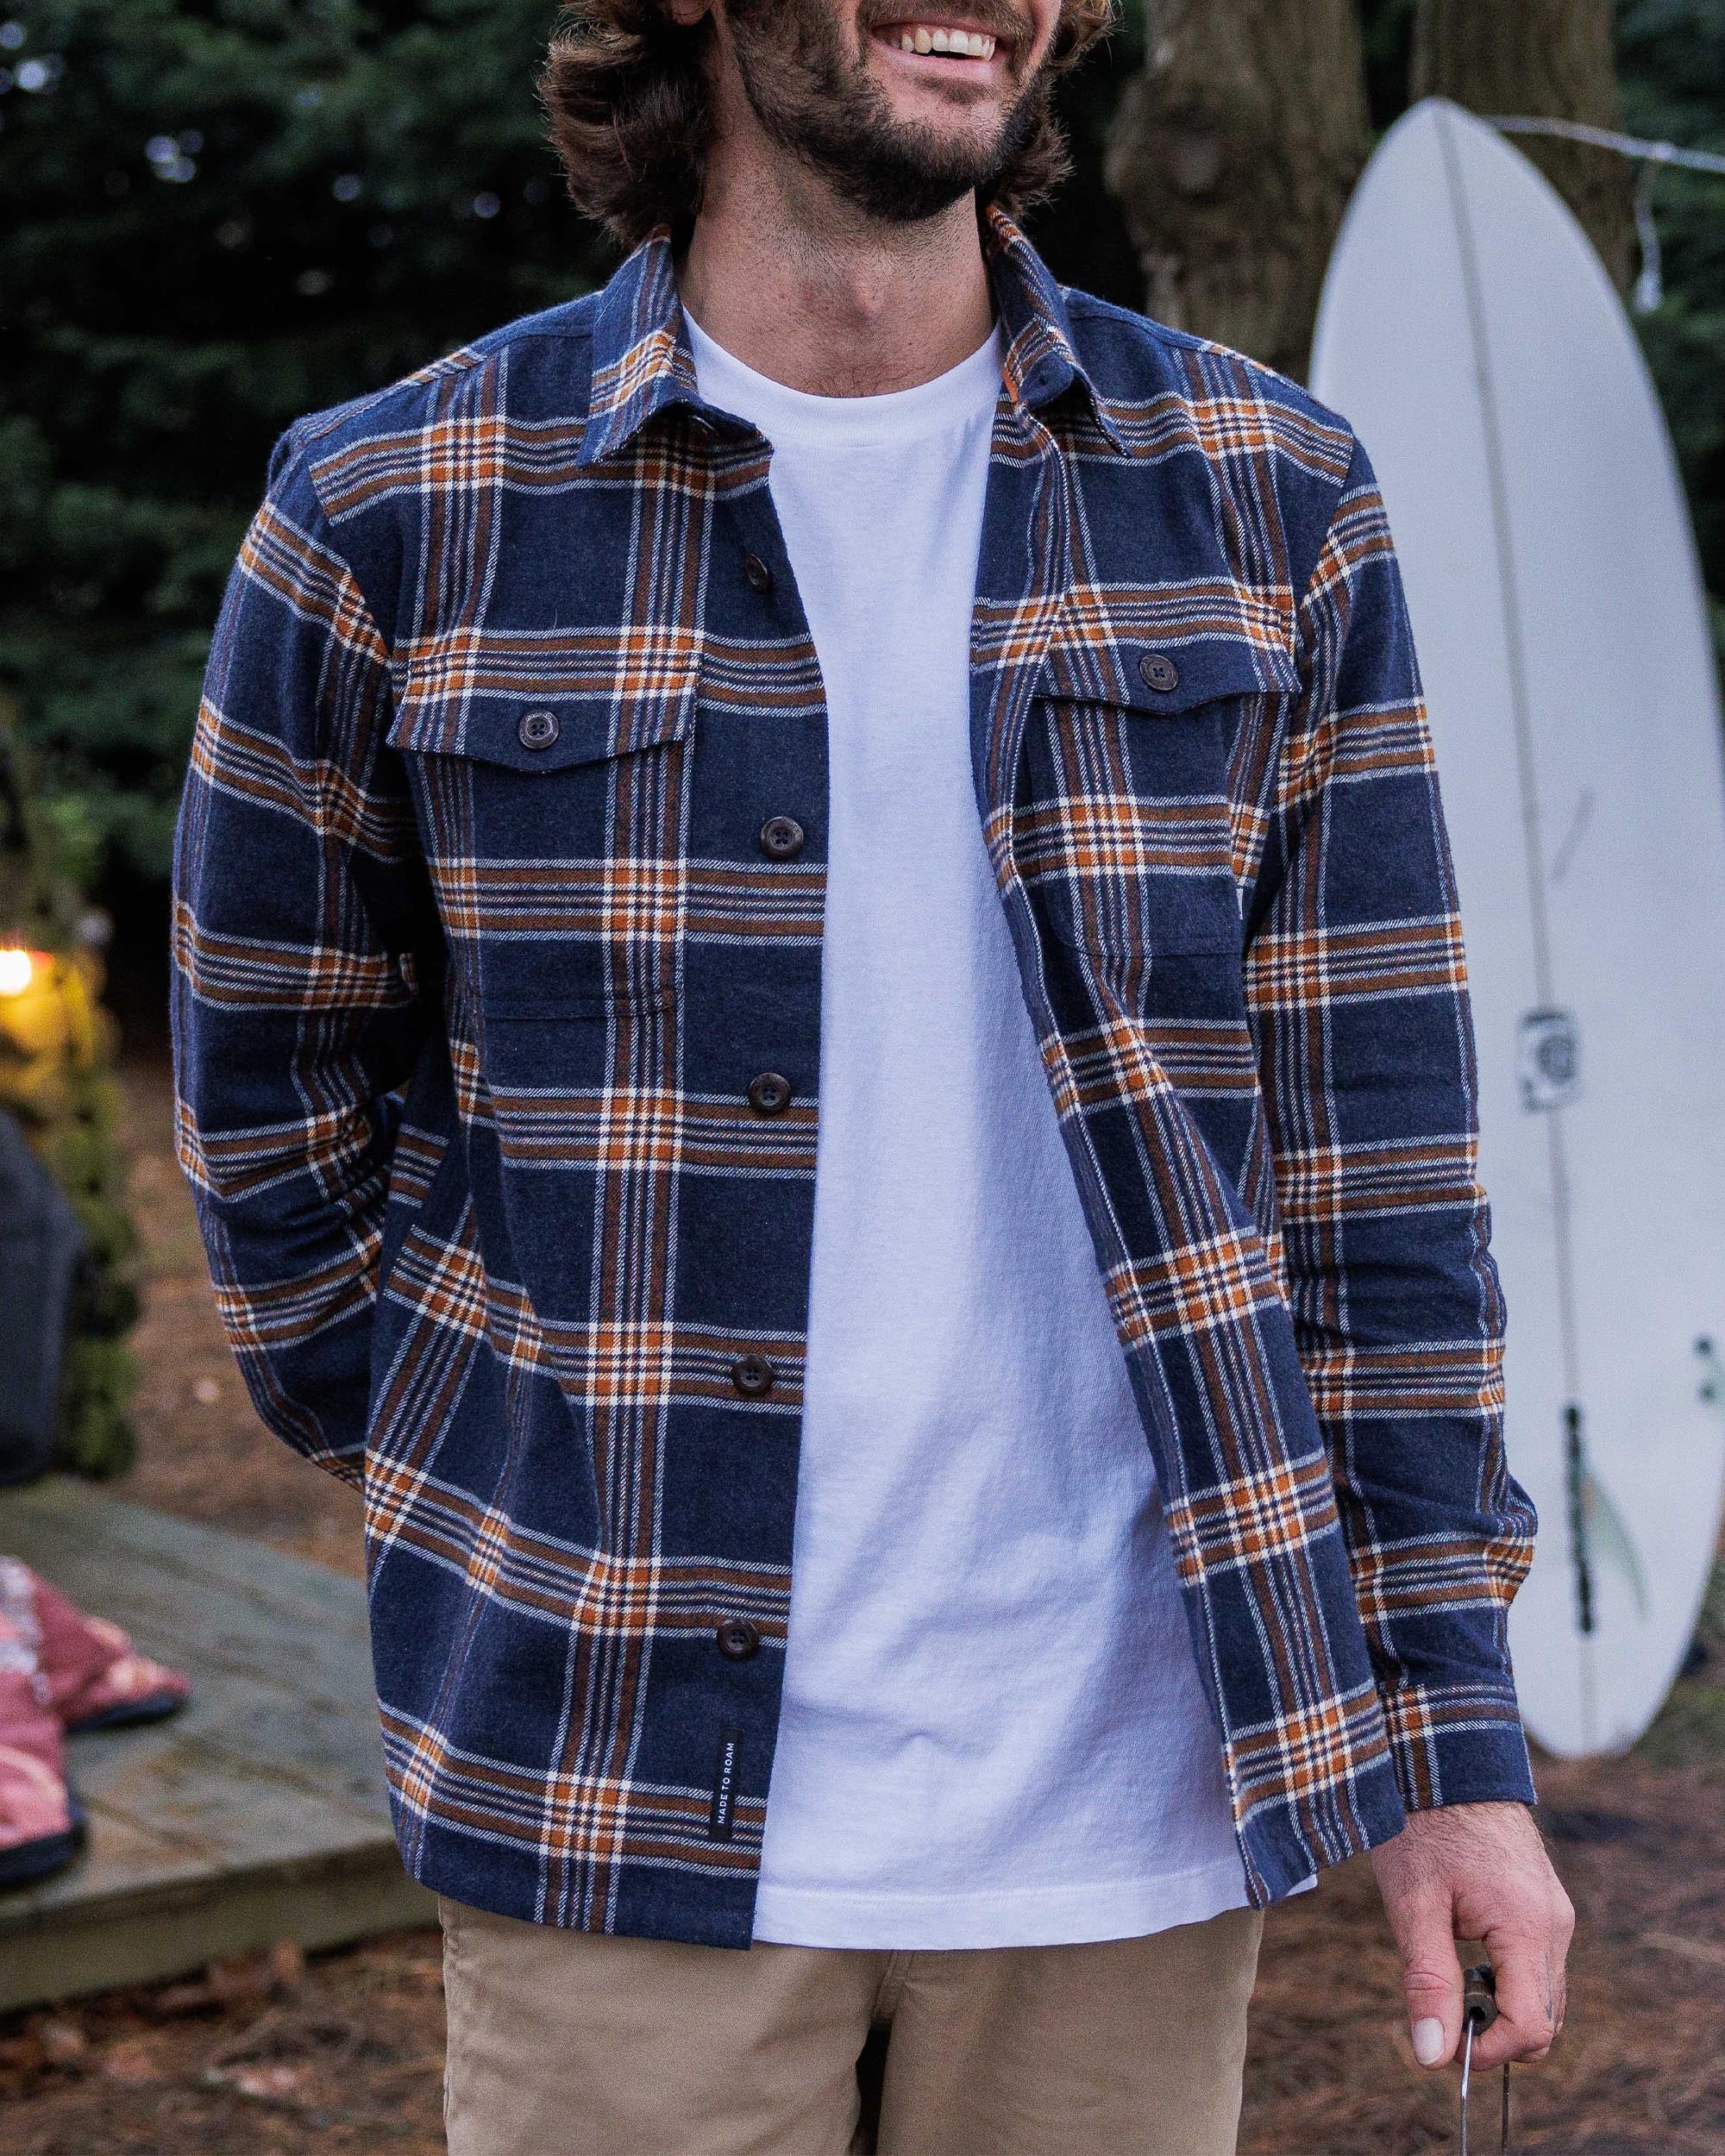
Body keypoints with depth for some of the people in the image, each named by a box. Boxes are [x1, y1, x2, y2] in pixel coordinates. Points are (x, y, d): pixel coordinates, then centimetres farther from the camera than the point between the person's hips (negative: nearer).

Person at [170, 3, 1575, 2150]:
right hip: (626, 1814, -1)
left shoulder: (1267, 504, 3)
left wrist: (1455, 1735, 0)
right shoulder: (395, 520, -2)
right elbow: (272, 1103, 10)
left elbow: (1367, 1153, 2)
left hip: (1125, 1805, 2)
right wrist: (480, 1499, 9)